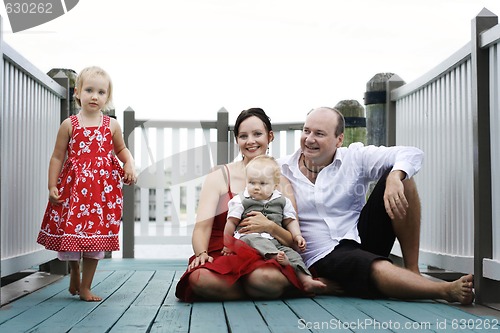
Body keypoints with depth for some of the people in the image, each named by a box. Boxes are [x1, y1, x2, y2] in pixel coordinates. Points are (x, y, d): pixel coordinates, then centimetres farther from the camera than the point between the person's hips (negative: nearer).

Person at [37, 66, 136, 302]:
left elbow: (121, 149, 20)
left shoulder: (112, 125, 5)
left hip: (102, 189, 1)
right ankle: (74, 274, 32)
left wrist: (129, 164, -1)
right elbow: (57, 157, 3)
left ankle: (85, 287, 13)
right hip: (72, 188, -1)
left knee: (96, 235, 1)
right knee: (70, 231, 2)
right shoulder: (69, 125, 1)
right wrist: (52, 186, -3)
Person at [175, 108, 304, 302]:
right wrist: (202, 253, -24)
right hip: (222, 259, 1)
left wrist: (270, 227, -15)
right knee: (200, 278, -35)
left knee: (266, 279, -38)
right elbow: (202, 226, -3)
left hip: (266, 261, -1)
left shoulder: (282, 182, 12)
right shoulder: (219, 177, 10)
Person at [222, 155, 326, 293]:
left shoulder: (282, 201, 14)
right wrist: (227, 244, 9)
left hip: (276, 242, 3)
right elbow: (232, 222, 8)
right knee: (256, 240, -37)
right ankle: (275, 256, -61)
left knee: (292, 254, -17)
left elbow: (290, 221, 21)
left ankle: (306, 280, -26)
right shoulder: (240, 200, 6)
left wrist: (297, 236, 6)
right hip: (248, 236, -3)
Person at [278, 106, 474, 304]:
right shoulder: (281, 171, 2)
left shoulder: (354, 158, 3)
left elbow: (411, 154, -4)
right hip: (325, 258, -4)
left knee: (400, 175, -13)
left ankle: (412, 270, -14)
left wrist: (395, 178, -26)